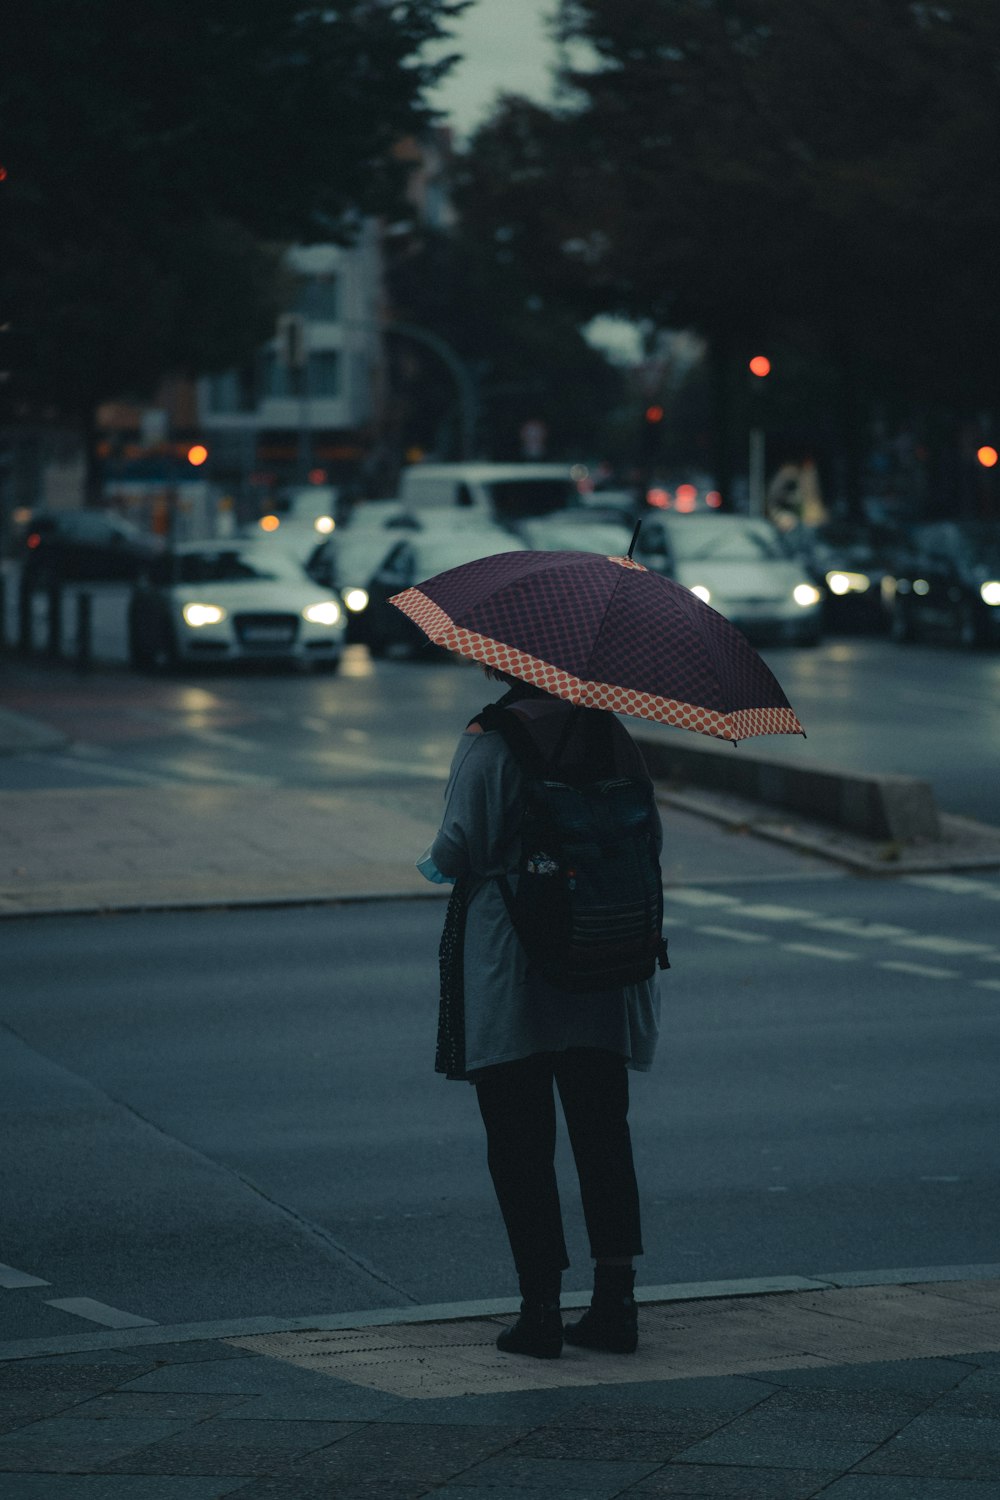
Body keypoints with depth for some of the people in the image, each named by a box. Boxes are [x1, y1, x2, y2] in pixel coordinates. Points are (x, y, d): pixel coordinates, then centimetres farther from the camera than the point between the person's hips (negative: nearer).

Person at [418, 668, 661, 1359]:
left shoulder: (492, 739, -12)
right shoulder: (612, 733, 5)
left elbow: (461, 848, -14)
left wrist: (435, 862, 7)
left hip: (508, 973, -5)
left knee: (519, 1139, 2)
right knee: (602, 1129, 10)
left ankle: (542, 1307, 2)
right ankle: (615, 1301, 10)